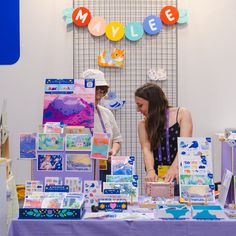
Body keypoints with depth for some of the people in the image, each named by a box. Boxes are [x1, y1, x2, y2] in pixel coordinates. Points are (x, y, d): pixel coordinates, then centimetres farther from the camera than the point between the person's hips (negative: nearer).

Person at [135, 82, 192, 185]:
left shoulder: (182, 114, 4)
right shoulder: (143, 125, 10)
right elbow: (146, 149, -4)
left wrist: (174, 168, -25)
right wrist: (150, 171, -24)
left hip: (179, 175, -1)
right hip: (157, 177, 2)